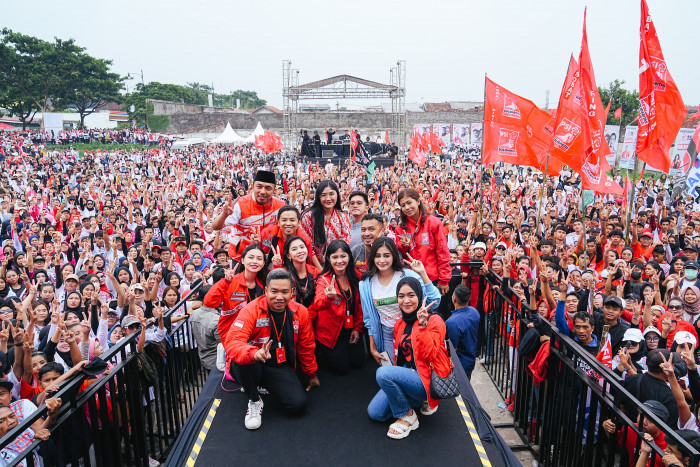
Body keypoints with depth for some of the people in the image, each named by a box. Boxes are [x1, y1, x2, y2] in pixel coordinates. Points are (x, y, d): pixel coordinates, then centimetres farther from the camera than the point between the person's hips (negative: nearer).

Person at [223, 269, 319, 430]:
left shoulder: (300, 312, -5)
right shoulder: (251, 310, -18)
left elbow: (306, 347, 9)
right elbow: (232, 342, -31)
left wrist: (312, 375, 19)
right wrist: (254, 353, -51)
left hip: (281, 368, 3)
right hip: (254, 367, -3)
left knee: (298, 404, -19)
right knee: (242, 361, -37)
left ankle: (269, 387, 14)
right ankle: (254, 399, -6)